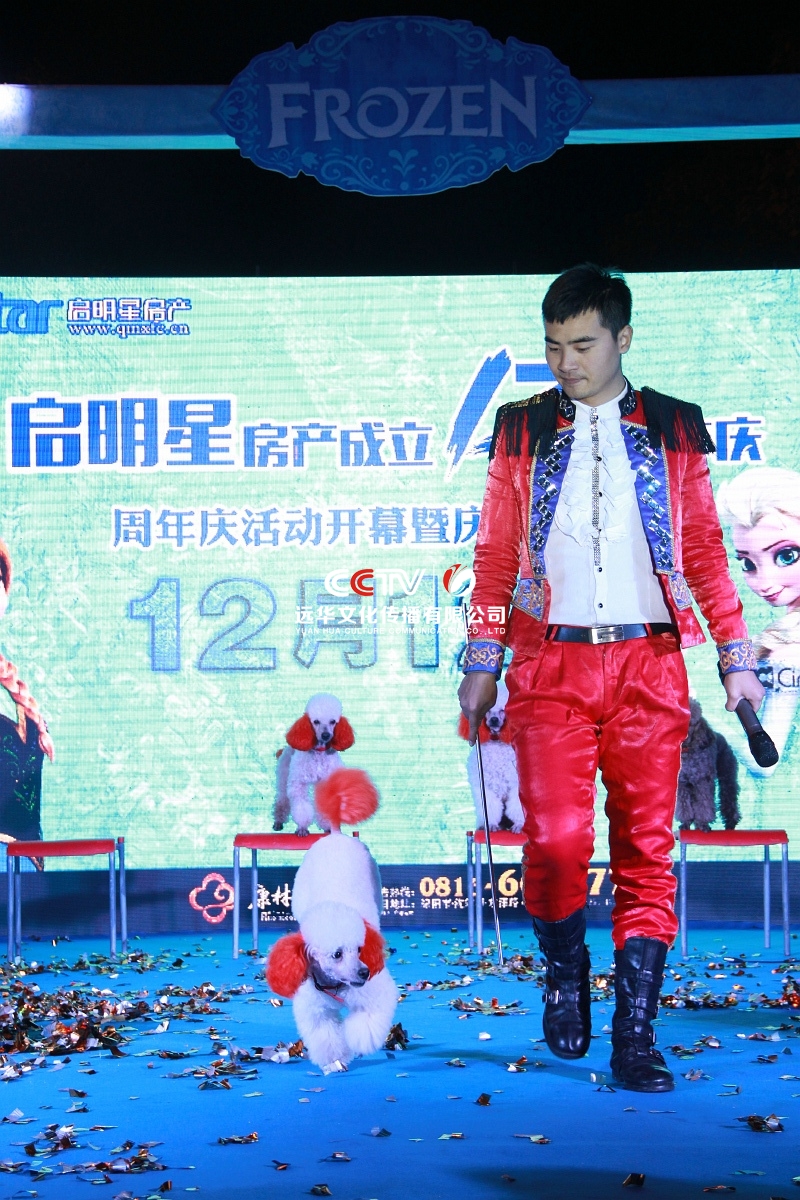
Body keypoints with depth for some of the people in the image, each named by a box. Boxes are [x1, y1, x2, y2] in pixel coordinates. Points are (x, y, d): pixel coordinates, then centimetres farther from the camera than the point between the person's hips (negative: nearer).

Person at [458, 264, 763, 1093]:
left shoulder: (673, 429, 10)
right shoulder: (522, 430, 10)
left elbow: (705, 551, 11)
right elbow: (496, 554, 12)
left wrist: (735, 657, 6)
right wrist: (482, 662, 8)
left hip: (649, 665, 1)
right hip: (552, 665, 0)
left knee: (646, 847, -1)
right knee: (555, 839, -12)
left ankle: (634, 1035, 6)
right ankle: (564, 971, 18)